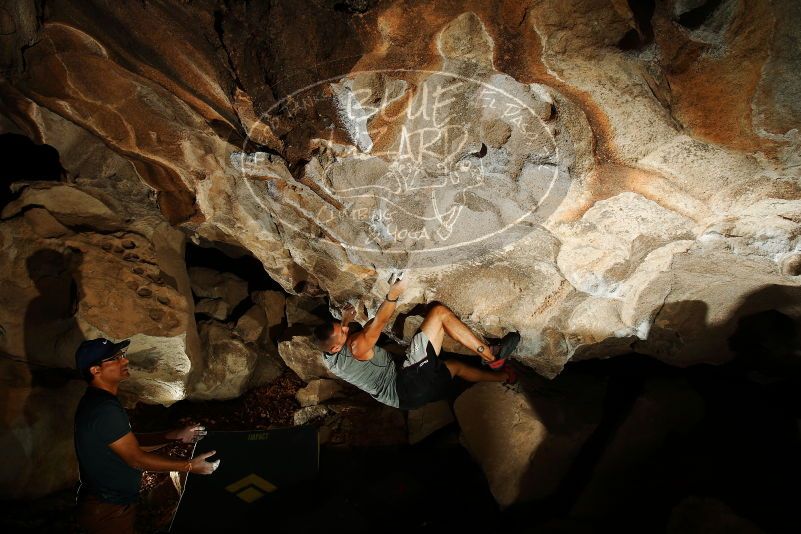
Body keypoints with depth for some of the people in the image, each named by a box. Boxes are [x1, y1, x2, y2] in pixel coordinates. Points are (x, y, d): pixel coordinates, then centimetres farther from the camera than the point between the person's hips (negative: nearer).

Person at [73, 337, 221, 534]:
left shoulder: (97, 401, 5)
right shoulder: (104, 409, -28)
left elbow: (131, 443, 8)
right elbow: (136, 459, -25)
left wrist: (174, 436, 2)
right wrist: (190, 466, -22)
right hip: (108, 512, -9)